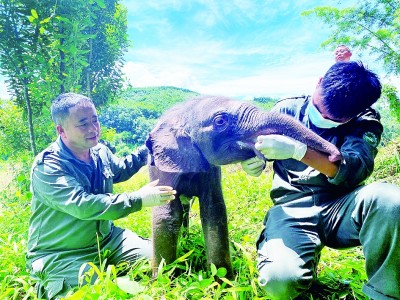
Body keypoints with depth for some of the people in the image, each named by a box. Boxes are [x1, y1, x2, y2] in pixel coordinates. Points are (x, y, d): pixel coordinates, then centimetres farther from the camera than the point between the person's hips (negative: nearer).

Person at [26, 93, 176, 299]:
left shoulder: (100, 152, -2)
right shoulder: (47, 166, -22)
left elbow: (120, 170, 20)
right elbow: (83, 205, -35)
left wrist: (147, 149, 12)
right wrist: (139, 199, -34)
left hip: (106, 238, 6)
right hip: (59, 256, -5)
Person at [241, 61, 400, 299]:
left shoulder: (365, 122, 2)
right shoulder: (287, 109, 5)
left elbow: (355, 170, -16)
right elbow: (254, 143, 11)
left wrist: (298, 150, -30)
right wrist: (252, 161, -15)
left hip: (340, 208, 1)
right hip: (292, 209, 0)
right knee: (280, 281, -30)